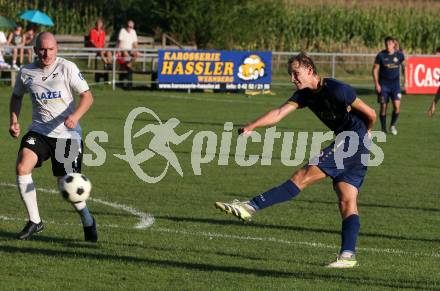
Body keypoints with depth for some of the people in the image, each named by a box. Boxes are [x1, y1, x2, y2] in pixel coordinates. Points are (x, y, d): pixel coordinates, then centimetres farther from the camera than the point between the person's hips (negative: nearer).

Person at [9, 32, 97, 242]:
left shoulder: (67, 68, -8)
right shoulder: (26, 73, 2)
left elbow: (87, 96, -8)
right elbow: (17, 96, 21)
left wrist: (76, 116, -26)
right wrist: (14, 120, 6)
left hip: (67, 134, -3)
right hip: (39, 131, 3)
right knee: (22, 167, -21)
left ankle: (87, 222, 26)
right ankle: (34, 221, -8)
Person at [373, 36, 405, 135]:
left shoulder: (399, 55, -1)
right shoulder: (381, 55, -6)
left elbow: (404, 67, 14)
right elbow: (375, 69, -1)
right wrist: (376, 84, -8)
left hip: (395, 83, 1)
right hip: (383, 85, -1)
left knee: (397, 106, -11)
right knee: (383, 107, -1)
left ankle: (393, 125, 11)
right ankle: (383, 129, 13)